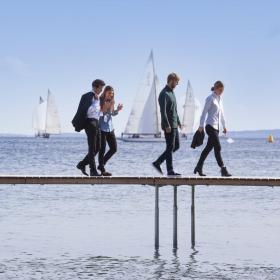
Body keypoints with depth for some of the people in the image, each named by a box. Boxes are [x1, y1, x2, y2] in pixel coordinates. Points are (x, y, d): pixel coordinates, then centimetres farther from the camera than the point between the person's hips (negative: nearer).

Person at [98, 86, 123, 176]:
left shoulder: (111, 102, 10)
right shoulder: (99, 101, -10)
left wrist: (117, 110, -1)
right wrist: (103, 109, -27)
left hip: (110, 128, 7)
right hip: (101, 128, -7)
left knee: (114, 148, 8)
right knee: (102, 149, -5)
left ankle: (101, 165, 22)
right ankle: (102, 170, 1)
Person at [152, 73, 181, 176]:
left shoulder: (172, 93, 17)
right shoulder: (164, 94, -13)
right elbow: (163, 111, -20)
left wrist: (178, 122, 25)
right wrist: (167, 125, -25)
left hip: (174, 125, 10)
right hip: (169, 126, -10)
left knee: (176, 146, 12)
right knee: (170, 147, -5)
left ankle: (157, 163, 15)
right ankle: (170, 170, -1)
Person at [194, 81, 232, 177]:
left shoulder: (219, 98, 16)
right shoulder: (210, 98, -8)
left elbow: (221, 113, 22)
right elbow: (204, 112, -10)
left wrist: (224, 126, 22)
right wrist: (201, 125, -14)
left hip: (216, 127, 8)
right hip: (210, 126, -8)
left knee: (209, 147, 10)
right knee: (217, 147, -11)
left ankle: (199, 167, 17)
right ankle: (223, 170, -13)